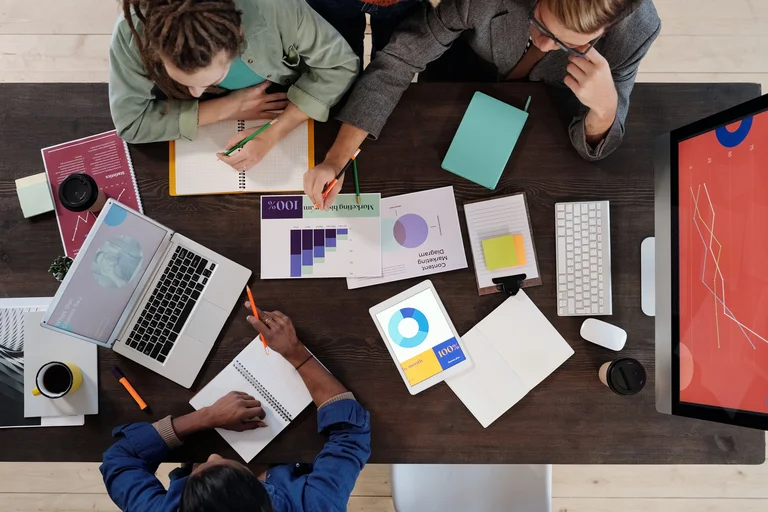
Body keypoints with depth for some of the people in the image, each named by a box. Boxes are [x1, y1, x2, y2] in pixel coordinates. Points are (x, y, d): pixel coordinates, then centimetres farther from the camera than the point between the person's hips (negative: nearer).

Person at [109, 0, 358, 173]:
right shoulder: (133, 32, -33)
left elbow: (339, 65, -27)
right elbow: (131, 122, -26)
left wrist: (272, 134, -37)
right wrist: (227, 108, -33)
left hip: (285, 115, 0)